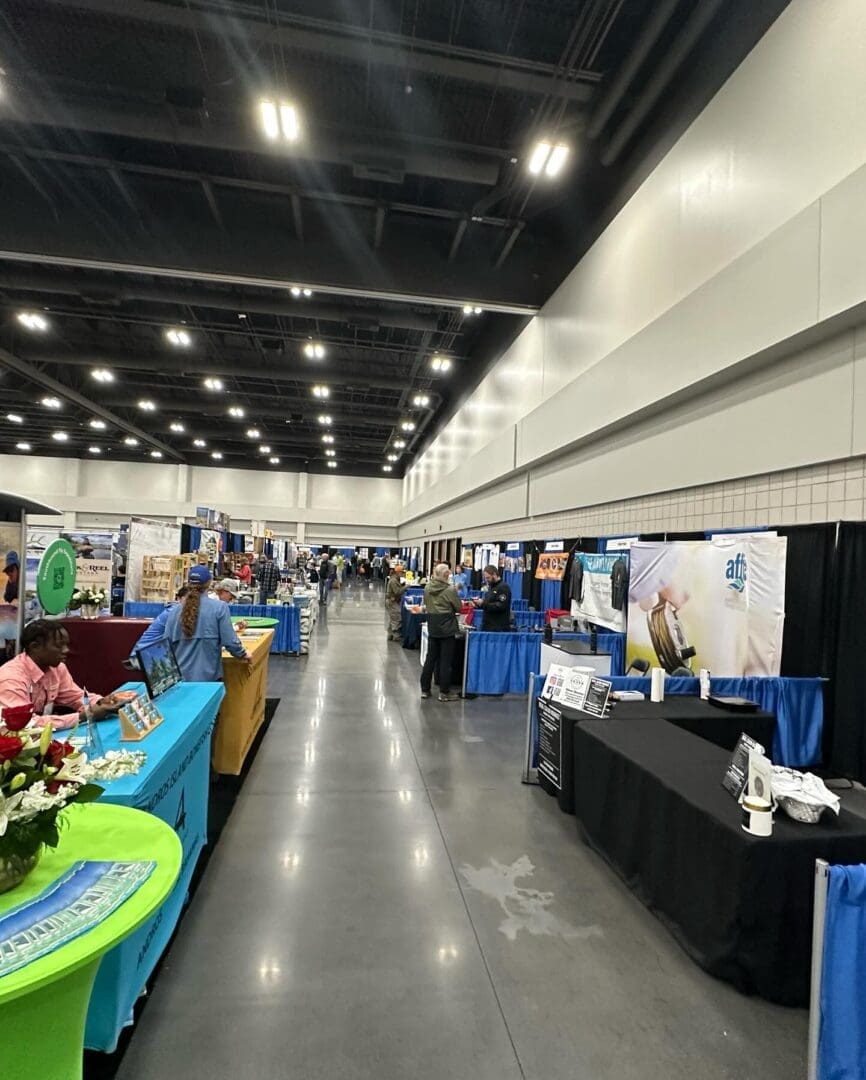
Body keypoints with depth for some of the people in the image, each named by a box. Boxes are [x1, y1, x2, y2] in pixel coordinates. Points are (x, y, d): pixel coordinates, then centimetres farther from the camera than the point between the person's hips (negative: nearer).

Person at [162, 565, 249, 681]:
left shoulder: (175, 610, -1)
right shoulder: (219, 607, -11)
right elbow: (229, 641, -12)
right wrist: (242, 655, 7)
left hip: (182, 675, 3)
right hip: (209, 676, -3)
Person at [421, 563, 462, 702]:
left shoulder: (427, 587, -1)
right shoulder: (450, 590, -18)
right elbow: (459, 608, -8)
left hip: (432, 627, 5)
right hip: (447, 627, -5)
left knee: (430, 658, 14)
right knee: (446, 660, 4)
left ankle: (425, 689, 21)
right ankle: (444, 692, 10)